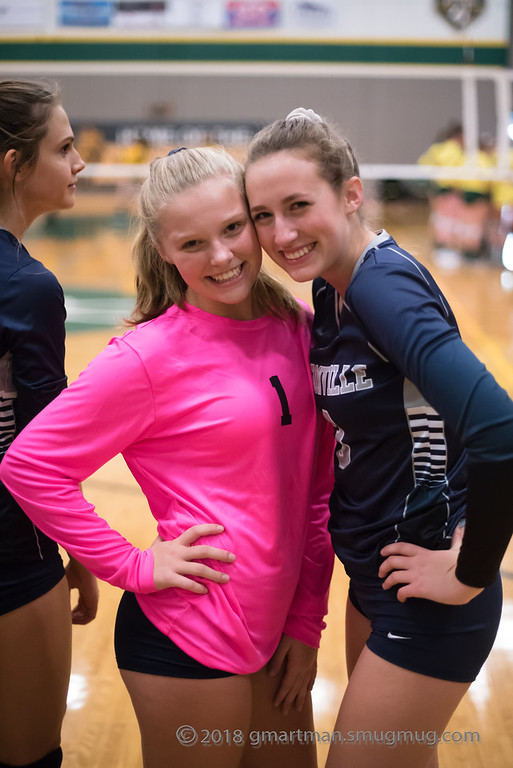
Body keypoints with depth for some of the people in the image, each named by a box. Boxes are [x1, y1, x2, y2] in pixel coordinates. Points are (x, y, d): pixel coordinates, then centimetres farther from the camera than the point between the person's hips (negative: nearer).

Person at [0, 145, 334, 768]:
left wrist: (306, 622, 5)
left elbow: (320, 481, 6)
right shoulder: (151, 356, -17)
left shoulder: (297, 327, 1)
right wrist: (135, 566, -13)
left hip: (274, 636, 6)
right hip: (188, 644, -6)